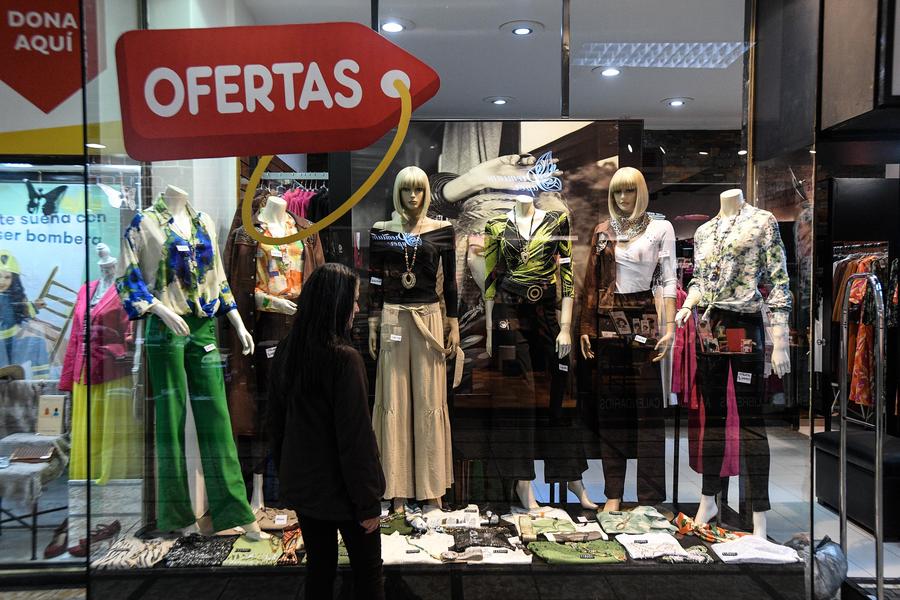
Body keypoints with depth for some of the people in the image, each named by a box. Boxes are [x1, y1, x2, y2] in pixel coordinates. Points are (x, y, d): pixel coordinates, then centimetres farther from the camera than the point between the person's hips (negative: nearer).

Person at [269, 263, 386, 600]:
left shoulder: (285, 353, -2)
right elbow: (356, 437, -22)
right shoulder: (344, 359, -23)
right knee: (367, 571, 11)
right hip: (340, 489, -6)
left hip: (301, 485, 6)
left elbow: (276, 423, 7)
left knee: (319, 566, 20)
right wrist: (368, 502, -13)